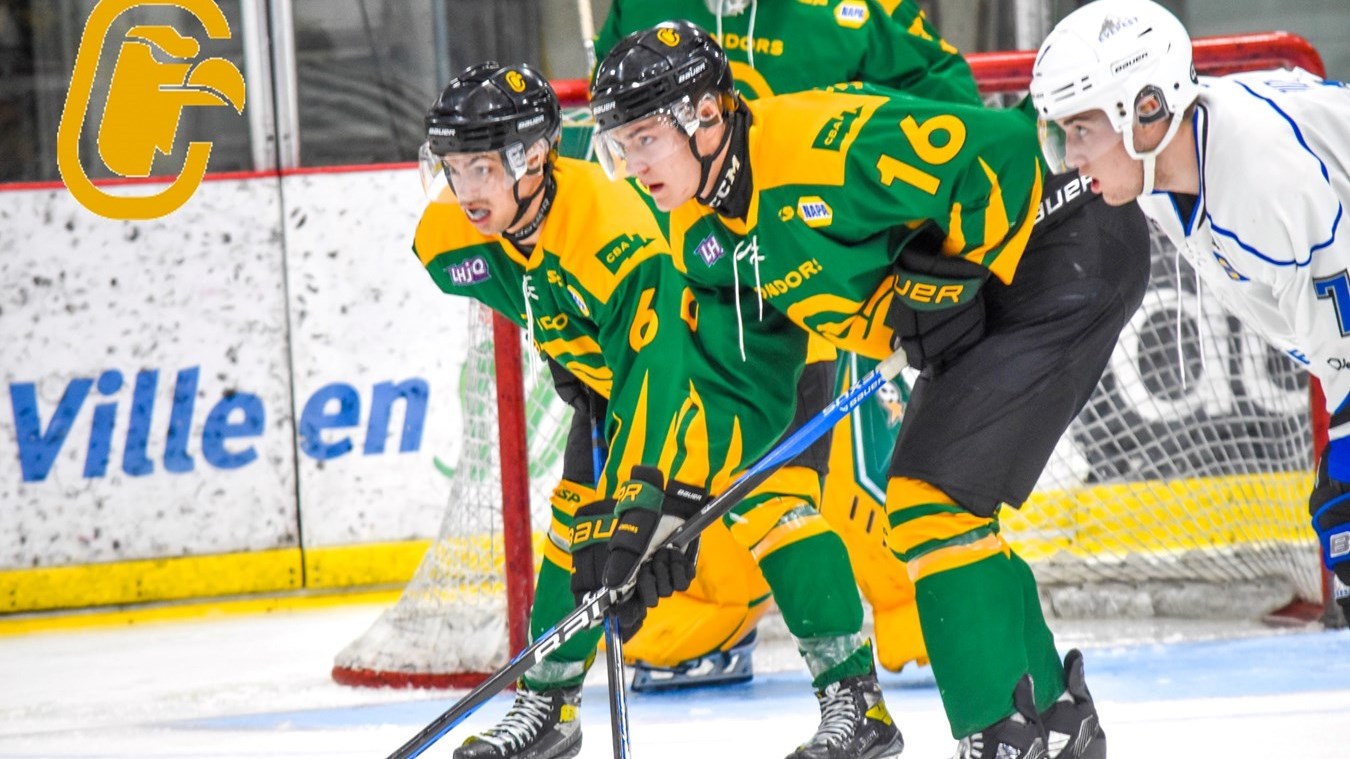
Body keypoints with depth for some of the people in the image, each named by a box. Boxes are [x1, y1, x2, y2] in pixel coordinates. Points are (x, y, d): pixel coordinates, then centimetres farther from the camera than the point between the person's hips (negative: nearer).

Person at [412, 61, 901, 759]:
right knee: (581, 515, 3)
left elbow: (656, 369, -47)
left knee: (766, 498, -23)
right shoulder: (450, 241, -18)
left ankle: (856, 694, -20)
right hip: (609, 363, 7)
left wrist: (651, 505, -52)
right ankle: (548, 701, 18)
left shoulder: (613, 226, -41)